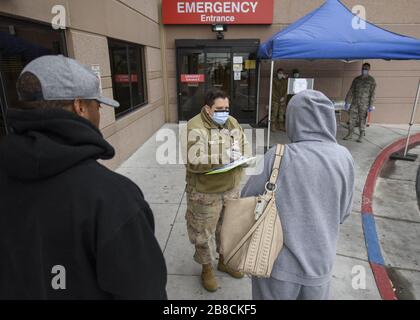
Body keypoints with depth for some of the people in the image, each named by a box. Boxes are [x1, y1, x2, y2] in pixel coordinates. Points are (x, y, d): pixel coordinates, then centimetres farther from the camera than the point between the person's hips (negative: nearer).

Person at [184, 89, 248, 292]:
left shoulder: (233, 123, 3)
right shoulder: (195, 127, -18)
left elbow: (242, 148, 13)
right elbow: (192, 162, -26)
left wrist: (238, 159, -10)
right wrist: (223, 157, -28)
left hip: (231, 188, 6)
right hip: (205, 192, -6)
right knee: (203, 231, 11)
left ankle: (224, 261, 46)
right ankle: (207, 269, 35)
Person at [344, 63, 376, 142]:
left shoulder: (371, 80, 2)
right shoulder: (356, 79, 13)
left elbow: (372, 93, -4)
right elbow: (351, 91, 12)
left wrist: (371, 105, -11)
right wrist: (347, 102, 6)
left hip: (364, 104, -3)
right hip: (354, 102, 3)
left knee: (362, 119, -2)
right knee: (351, 118, 2)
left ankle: (361, 136, 5)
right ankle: (350, 134, 13)